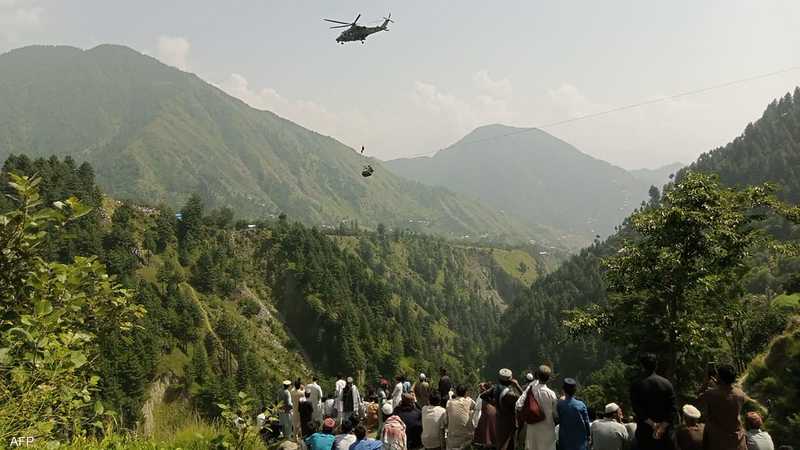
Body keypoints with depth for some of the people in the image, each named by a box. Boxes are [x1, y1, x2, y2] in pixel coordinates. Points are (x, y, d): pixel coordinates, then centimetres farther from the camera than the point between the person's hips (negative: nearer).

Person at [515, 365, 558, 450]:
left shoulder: (531, 386, -14)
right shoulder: (550, 394, -25)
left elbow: (519, 405, -12)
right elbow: (556, 413, -13)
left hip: (532, 426, 4)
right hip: (546, 429, -4)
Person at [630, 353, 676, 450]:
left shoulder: (637, 386, -7)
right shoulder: (667, 383, 0)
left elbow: (638, 410, -12)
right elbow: (672, 408, -6)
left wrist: (653, 424, -11)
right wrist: (663, 426, -12)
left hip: (645, 431, -2)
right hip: (665, 431, 2)